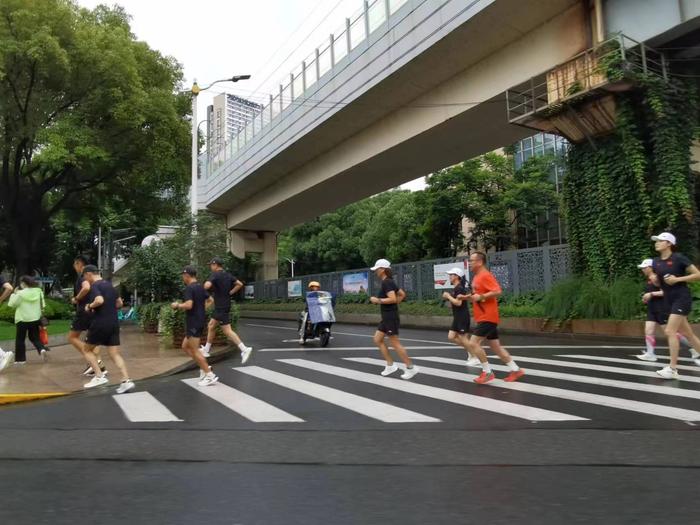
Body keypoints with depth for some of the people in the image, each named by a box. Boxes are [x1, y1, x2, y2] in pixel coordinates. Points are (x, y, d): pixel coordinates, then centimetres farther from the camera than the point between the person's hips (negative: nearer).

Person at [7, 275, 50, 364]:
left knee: (20, 339, 10)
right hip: (35, 319, 4)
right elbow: (42, 305, 7)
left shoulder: (21, 294, -13)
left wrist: (14, 294, 5)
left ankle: (20, 359, 13)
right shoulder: (39, 292, 1)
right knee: (35, 337, 14)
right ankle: (42, 349, -12)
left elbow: (11, 304, -5)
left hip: (22, 319, -4)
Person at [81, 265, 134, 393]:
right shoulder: (110, 285, 16)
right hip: (114, 323, 7)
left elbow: (99, 300, -27)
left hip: (100, 324, -7)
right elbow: (119, 303, 22)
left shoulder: (95, 286, -9)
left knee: (87, 349, 14)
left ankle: (99, 376, 4)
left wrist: (90, 307, -9)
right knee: (115, 354, 5)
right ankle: (126, 381, -8)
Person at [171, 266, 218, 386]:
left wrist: (177, 305, -10)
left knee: (194, 350, -3)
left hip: (194, 323, -9)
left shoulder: (189, 288, -15)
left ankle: (210, 376, -2)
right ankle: (204, 368, 14)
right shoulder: (201, 287, 13)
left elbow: (189, 305, -26)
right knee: (185, 346, 17)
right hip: (200, 321, 9)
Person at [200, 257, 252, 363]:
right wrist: (229, 293, 10)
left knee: (227, 331, -9)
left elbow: (207, 286, -29)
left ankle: (244, 349, -15)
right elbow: (240, 284, 9)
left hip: (221, 307, -9)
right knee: (211, 325, 19)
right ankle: (206, 349, 28)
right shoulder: (228, 275, 10)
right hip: (225, 306, 9)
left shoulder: (215, 274, -13)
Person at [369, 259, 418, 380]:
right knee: (377, 339, 12)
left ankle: (411, 368, 5)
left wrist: (377, 300, -19)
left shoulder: (386, 282, -17)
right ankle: (390, 365, 16)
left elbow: (392, 299, -28)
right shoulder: (389, 282, 13)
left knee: (395, 344, -4)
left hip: (390, 318, -10)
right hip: (387, 317, 10)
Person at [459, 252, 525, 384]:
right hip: (484, 317, 10)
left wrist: (481, 296, -24)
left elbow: (498, 291, -26)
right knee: (495, 346, 12)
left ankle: (487, 372, -2)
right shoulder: (477, 277, 15)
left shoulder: (485, 275, -15)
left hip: (488, 317, -10)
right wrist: (466, 297, 10)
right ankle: (516, 370, 19)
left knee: (473, 343, -12)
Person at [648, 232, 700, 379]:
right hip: (669, 300, 7)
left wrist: (678, 279, -19)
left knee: (670, 331, -14)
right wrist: (654, 279, -4)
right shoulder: (656, 262, 8)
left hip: (682, 298, -7)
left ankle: (672, 369, -9)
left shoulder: (679, 258, -12)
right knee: (688, 334, 13)